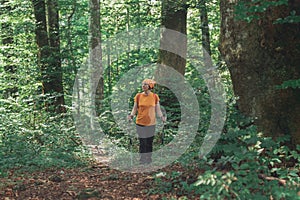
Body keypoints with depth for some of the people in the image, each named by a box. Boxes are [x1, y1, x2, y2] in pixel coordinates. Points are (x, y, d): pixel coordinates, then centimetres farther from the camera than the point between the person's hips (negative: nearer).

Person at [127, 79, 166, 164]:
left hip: (151, 123, 1)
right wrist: (131, 115, -15)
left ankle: (149, 159, 18)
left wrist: (161, 116, -14)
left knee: (150, 142, 6)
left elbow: (158, 110, 4)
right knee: (142, 142, -1)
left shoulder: (155, 96, 0)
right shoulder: (138, 96, 0)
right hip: (140, 123, -1)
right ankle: (142, 159, 10)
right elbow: (135, 108, 3)